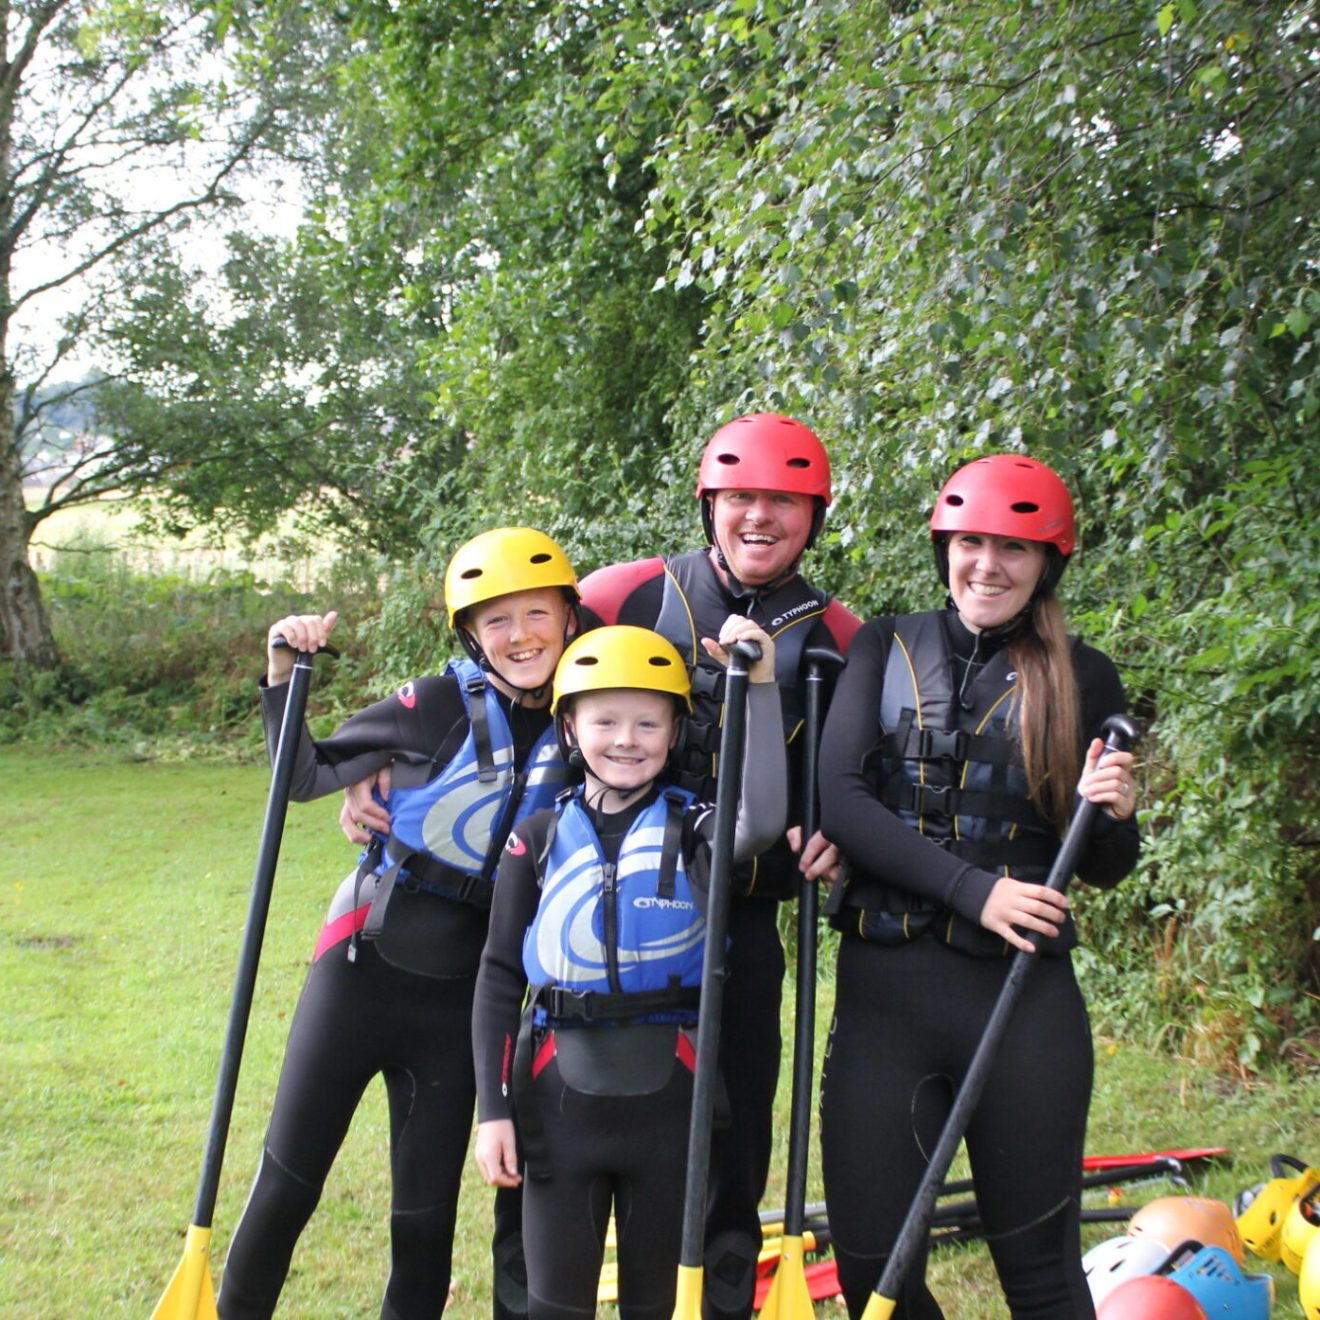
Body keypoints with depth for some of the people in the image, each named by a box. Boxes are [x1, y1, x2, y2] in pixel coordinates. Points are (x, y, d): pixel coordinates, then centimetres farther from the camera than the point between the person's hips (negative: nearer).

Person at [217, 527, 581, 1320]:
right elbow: (306, 776, -1)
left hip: (463, 997, 2)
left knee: (427, 1217, 9)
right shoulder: (440, 706, -9)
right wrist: (285, 676, -16)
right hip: (366, 965, -2)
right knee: (288, 1185, 4)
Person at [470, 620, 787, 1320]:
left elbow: (762, 818, -25)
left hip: (669, 1096, 0)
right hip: (561, 1095, 1)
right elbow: (499, 980, 4)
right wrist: (492, 1109, -1)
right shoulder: (538, 838, 2)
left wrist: (761, 688, -26)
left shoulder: (692, 829, 0)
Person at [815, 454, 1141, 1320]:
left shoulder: (1083, 678, 5)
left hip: (1025, 997, -1)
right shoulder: (886, 648, 8)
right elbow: (838, 796, -7)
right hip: (884, 989, 1)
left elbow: (1103, 870, 9)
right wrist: (972, 887, -16)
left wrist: (1114, 816, -14)